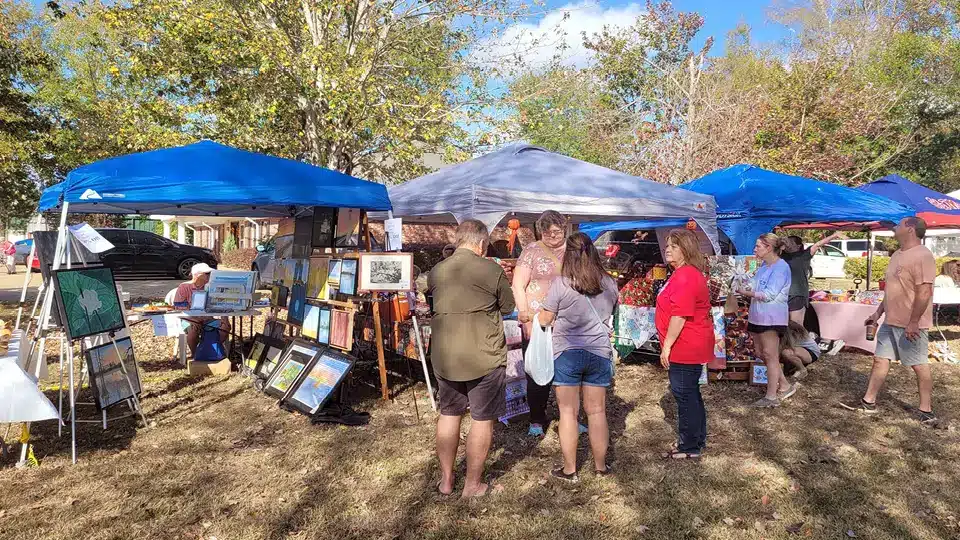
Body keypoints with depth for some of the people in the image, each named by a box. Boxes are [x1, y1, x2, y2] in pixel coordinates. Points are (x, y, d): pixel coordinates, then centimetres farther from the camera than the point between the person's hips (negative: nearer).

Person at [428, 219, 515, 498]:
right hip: (483, 357, -5)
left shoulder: (437, 271, 3)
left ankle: (446, 480, 27)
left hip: (444, 357, 5)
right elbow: (508, 307, 2)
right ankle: (472, 485, 18)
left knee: (449, 414, 18)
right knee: (483, 419, 9)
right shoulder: (492, 270, -10)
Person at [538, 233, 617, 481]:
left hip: (567, 353, -3)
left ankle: (569, 469, 15)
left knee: (568, 412, 7)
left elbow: (545, 319, -4)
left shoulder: (561, 284, -12)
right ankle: (601, 465, 24)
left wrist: (540, 311, 17)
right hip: (599, 352, 3)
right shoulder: (609, 284, 0)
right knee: (597, 411, 13)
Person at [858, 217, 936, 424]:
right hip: (891, 322, 9)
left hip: (910, 325, -9)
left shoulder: (922, 256, -17)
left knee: (919, 365, 1)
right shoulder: (897, 255, 13)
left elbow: (924, 292, -23)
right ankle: (868, 402, 17)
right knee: (880, 359, 11)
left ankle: (926, 411, 12)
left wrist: (913, 322, -24)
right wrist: (878, 313, 20)